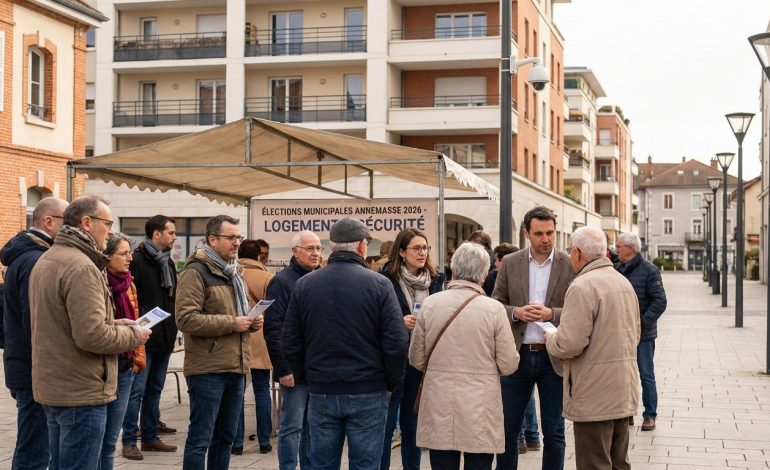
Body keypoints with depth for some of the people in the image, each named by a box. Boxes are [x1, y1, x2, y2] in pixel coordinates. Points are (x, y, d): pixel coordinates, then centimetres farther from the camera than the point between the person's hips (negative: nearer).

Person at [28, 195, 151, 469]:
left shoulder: (46, 260, 13)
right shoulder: (81, 267, -19)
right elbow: (92, 336, -26)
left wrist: (112, 324, 12)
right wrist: (133, 335, -9)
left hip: (52, 386, 10)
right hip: (80, 392, -10)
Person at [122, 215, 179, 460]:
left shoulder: (168, 262, 13)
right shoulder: (137, 260, -12)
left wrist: (172, 328, 14)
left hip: (164, 338, 8)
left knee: (155, 389, 14)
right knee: (137, 390, -4)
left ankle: (150, 437, 22)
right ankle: (129, 441, 3)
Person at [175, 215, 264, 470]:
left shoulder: (233, 272, 19)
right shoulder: (196, 272, -10)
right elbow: (186, 318, -21)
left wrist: (251, 321, 7)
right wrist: (231, 324, -20)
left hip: (235, 368, 9)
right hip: (207, 369, -8)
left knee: (225, 438, 14)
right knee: (200, 440, -4)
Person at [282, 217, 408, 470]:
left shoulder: (304, 284, 1)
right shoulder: (378, 284, -9)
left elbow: (289, 343, 4)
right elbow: (397, 342, -11)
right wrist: (393, 382, 3)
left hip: (320, 392, 3)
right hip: (367, 393, -3)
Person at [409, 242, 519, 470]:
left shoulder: (430, 304, -3)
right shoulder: (494, 308, -10)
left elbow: (417, 359, 4)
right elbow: (508, 365, -6)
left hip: (438, 408, 2)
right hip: (480, 410, -2)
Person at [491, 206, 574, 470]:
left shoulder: (570, 265, -3)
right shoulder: (510, 263, 3)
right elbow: (495, 306, 7)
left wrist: (551, 314, -19)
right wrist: (516, 312, -13)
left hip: (554, 357, -1)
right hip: (517, 355, 2)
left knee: (554, 432, 7)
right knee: (507, 429, 8)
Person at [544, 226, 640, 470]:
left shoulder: (582, 286, -17)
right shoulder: (625, 283, 12)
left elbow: (570, 344, -21)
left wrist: (550, 340, -2)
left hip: (594, 396, -9)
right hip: (624, 393, 9)